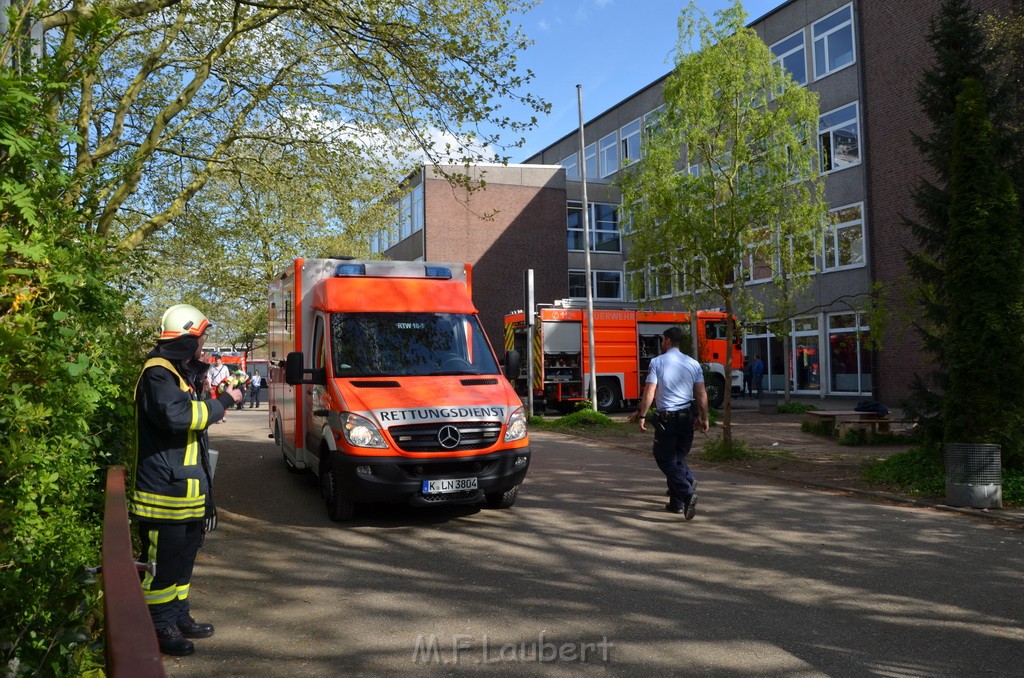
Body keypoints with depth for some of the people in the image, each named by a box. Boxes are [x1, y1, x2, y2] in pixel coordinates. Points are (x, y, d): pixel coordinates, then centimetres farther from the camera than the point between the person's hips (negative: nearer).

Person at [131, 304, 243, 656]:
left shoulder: (181, 372, 18)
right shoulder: (158, 373, -16)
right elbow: (178, 416, -30)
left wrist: (216, 400, 13)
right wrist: (222, 401, -21)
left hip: (188, 488, 11)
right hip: (164, 490, -11)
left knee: (184, 555, 18)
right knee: (162, 561, -2)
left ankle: (179, 616, 30)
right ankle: (160, 627, 9)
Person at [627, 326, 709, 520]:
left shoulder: (657, 362, -6)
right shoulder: (693, 364, 6)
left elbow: (649, 392, -10)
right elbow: (701, 394, 3)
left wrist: (641, 415, -3)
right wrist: (704, 418, 9)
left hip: (666, 418, -5)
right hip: (687, 417, 5)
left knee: (666, 459, 1)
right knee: (679, 456, 15)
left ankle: (687, 493, -19)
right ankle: (677, 502, 16)